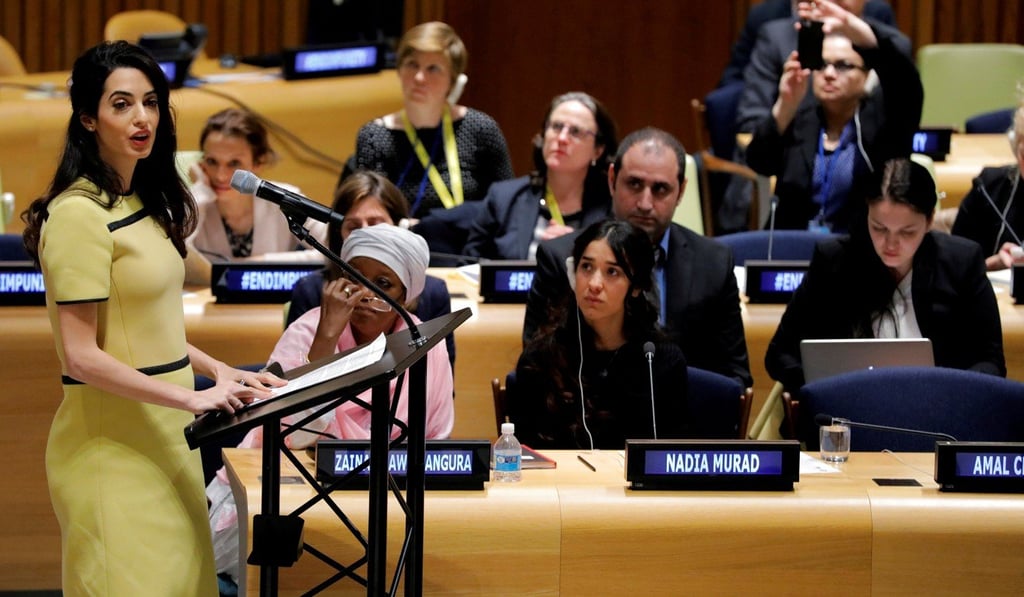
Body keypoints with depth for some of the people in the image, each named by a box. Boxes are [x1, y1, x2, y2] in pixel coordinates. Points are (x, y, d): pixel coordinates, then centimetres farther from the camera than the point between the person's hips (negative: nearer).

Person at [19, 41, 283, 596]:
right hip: (112, 442, -9)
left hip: (163, 435, 9)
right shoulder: (79, 214, -16)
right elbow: (81, 357, -19)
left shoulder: (145, 204, 13)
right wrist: (194, 398, -20)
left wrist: (221, 372, 9)